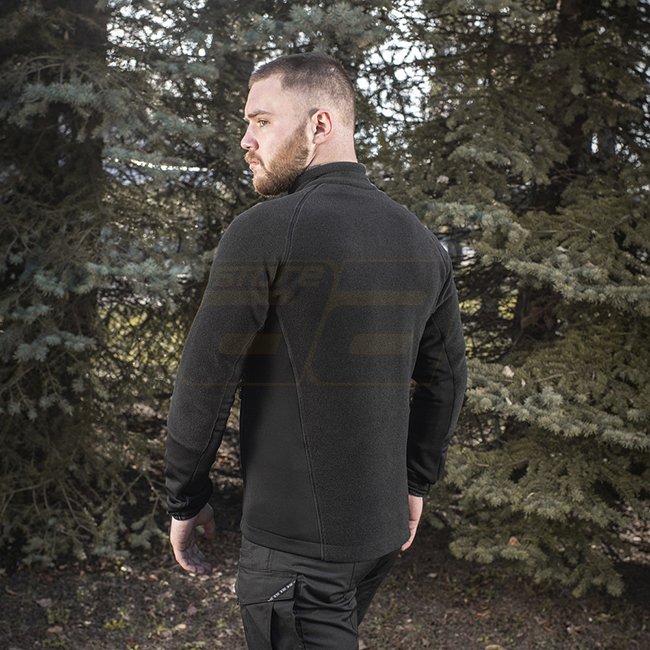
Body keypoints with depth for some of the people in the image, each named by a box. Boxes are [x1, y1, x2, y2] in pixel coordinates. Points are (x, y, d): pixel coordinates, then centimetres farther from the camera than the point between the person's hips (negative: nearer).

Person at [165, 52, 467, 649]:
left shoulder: (262, 232, -16)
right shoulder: (421, 242, 4)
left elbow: (204, 386, -14)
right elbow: (446, 378, 12)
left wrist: (186, 501, 0)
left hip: (294, 537, -7)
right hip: (382, 527, 7)